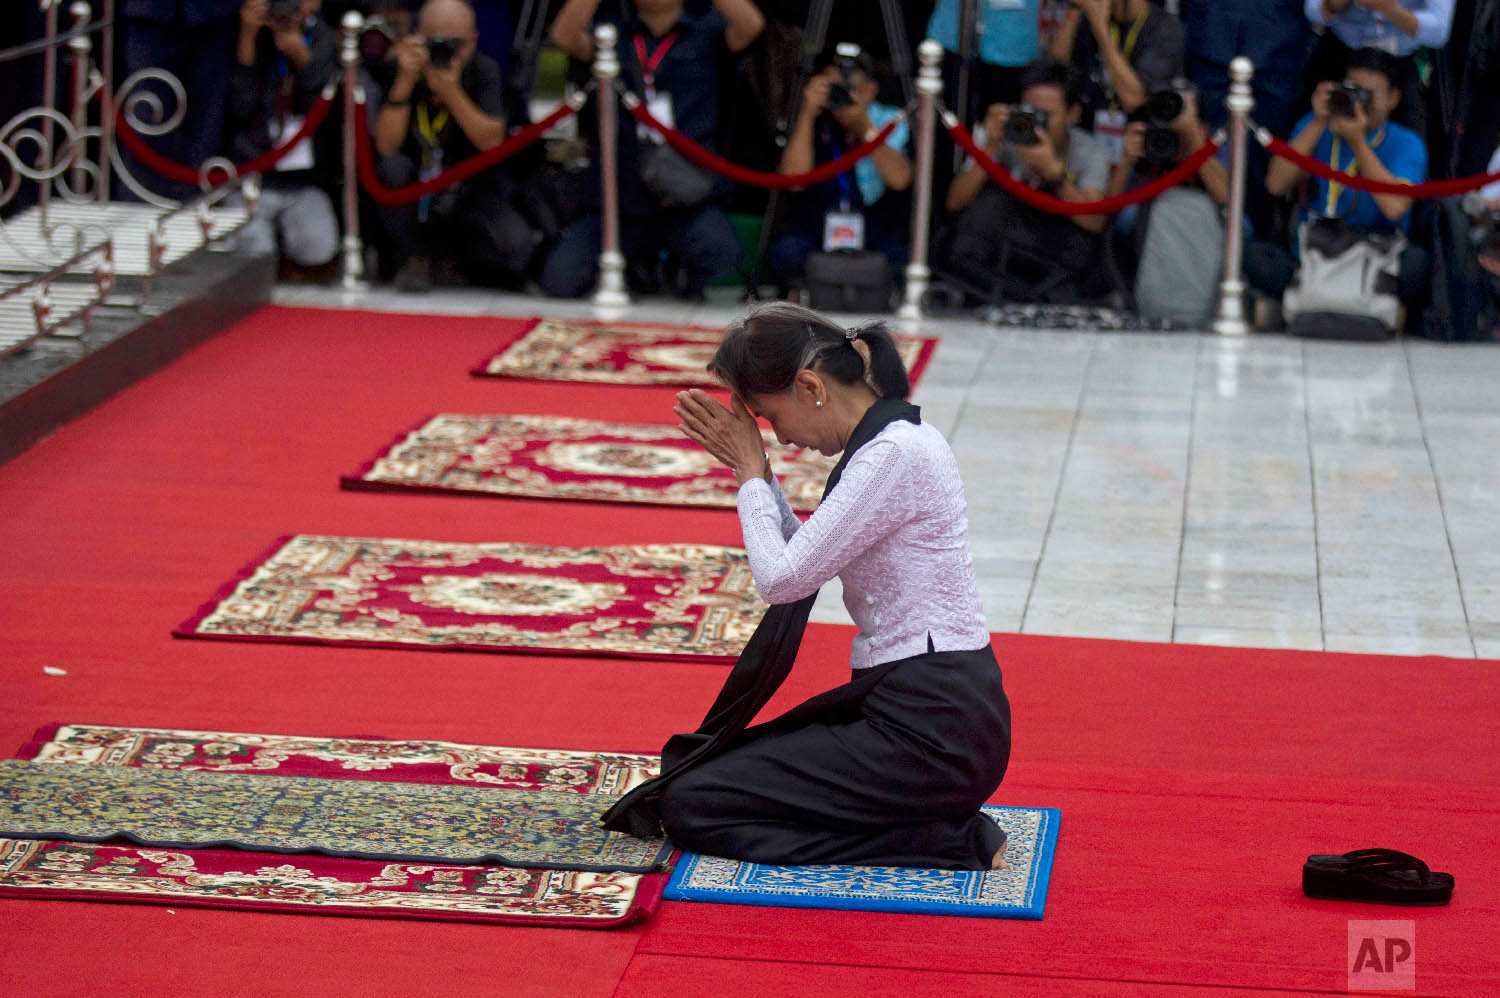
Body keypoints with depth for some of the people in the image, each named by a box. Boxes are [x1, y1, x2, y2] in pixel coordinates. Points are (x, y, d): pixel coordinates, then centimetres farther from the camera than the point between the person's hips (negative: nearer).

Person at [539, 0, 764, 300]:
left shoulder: (706, 32, 10)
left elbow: (751, 25, -11)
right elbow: (564, 36, -6)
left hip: (690, 200, -2)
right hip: (621, 200, 2)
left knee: (721, 254, -32)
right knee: (559, 281, -15)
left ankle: (679, 272, 8)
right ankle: (639, 267, 18)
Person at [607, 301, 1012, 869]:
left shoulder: (893, 454, -20)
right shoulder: (890, 441, 11)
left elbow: (782, 578, -19)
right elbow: (807, 567, 19)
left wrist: (752, 473, -5)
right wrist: (751, 469, 12)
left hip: (933, 731, -10)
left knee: (690, 805, -6)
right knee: (705, 769, 18)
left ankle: (944, 843, -9)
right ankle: (935, 820, 9)